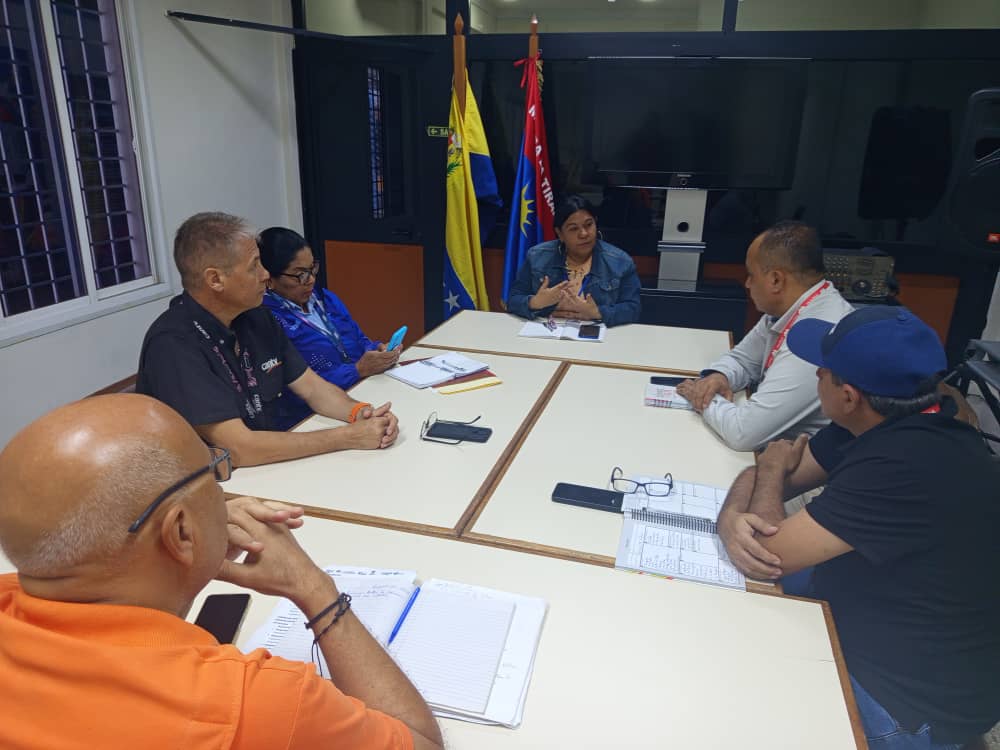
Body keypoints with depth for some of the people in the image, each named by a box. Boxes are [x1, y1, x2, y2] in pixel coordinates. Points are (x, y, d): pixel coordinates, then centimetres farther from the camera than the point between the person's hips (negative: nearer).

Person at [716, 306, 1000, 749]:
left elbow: (774, 552, -30)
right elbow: (764, 477, 0)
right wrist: (734, 519, -22)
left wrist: (773, 468, -11)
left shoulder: (908, 466, -35)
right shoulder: (882, 421, -5)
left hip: (913, 701, -8)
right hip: (871, 617, 8)